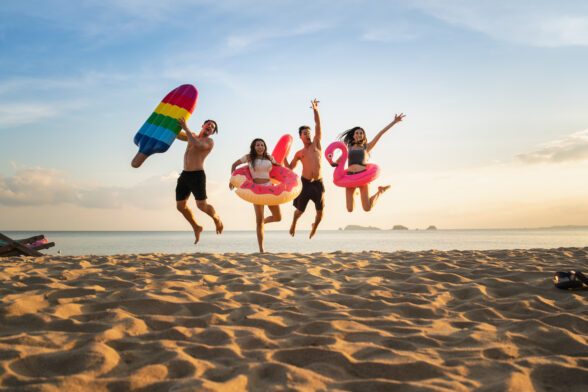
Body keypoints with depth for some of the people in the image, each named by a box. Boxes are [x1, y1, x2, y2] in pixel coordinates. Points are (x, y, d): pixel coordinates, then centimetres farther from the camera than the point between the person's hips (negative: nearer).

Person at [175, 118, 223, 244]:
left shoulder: (209, 141, -2)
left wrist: (185, 127, -16)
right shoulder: (192, 136, 20)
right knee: (180, 206, 4)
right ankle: (196, 227, 25)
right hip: (184, 175, 6)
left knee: (202, 206, -11)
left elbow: (196, 145, -22)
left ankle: (217, 219, 21)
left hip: (197, 176, -6)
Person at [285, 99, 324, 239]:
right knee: (300, 210, 5)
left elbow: (318, 126, -3)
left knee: (320, 211, 6)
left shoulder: (316, 143, 10)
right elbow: (290, 168, 13)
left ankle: (315, 226, 37)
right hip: (305, 182, 0)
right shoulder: (299, 153, 11)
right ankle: (294, 224, 36)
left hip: (318, 182, 0)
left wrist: (315, 110, -15)